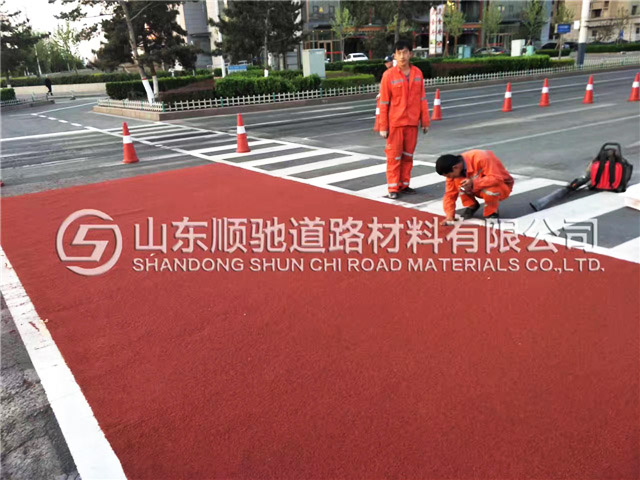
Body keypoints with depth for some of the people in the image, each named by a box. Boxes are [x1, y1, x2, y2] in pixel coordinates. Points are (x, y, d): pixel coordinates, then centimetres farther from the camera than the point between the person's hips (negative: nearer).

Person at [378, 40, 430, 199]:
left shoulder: (417, 73, 4)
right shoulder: (388, 75, -6)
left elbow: (422, 98, 8)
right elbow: (383, 103, -5)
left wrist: (425, 121, 6)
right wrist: (383, 126, -7)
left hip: (412, 122, 4)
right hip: (395, 122, -3)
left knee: (408, 155, 11)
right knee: (394, 156, 1)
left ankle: (404, 184, 22)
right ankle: (393, 188, 9)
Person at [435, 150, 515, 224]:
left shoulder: (481, 158, -32)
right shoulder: (455, 171, -14)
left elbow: (496, 178, -36)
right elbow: (450, 194, -12)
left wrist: (473, 183, -44)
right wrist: (449, 216, -23)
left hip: (502, 187, -5)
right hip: (478, 188, 5)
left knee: (490, 189, -40)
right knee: (457, 181, -21)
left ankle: (491, 213, -11)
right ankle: (471, 206, 1)